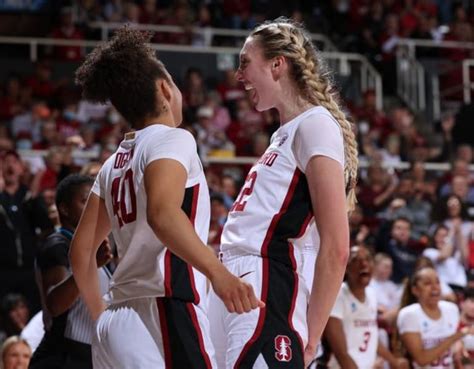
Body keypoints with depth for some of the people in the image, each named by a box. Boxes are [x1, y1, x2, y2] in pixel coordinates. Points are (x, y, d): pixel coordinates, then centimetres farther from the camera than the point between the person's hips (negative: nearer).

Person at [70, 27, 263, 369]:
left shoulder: (114, 164, 20)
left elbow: (82, 248, 24)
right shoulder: (173, 139, -3)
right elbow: (163, 213, -22)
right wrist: (218, 272, -33)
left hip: (115, 324, 9)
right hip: (164, 314, -9)